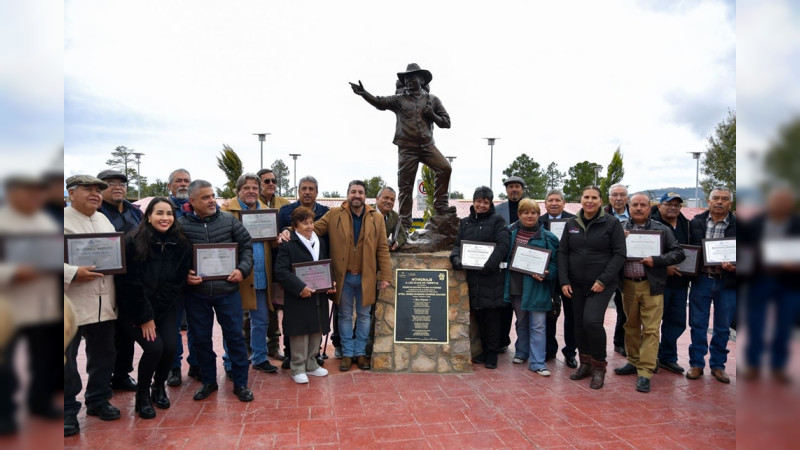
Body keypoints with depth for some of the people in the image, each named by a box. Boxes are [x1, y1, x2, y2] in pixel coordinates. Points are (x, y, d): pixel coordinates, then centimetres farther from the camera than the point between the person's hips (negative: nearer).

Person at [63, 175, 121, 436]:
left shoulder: (103, 220, 14)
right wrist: (73, 274, -25)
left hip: (104, 304, 6)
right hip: (70, 305, -6)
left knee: (103, 354, 15)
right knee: (66, 358, 4)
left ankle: (98, 400, 32)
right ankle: (67, 411, 19)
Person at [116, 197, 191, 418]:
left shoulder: (181, 245, -5)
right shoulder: (134, 242, -13)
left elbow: (176, 283, -5)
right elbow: (131, 283, -14)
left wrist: (153, 315, -11)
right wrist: (144, 317, -14)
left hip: (165, 307, 3)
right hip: (135, 307, -3)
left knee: (170, 346, -13)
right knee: (154, 347, -19)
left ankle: (159, 387, 18)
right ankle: (142, 396, 7)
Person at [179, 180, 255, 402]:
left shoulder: (229, 220, -2)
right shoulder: (180, 225, -6)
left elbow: (246, 245, 5)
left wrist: (242, 269, -7)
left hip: (227, 290, 0)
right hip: (196, 293, 0)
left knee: (235, 336, 5)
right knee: (201, 338, 13)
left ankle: (240, 383, 20)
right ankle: (208, 381, 32)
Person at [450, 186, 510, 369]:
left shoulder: (497, 220, 1)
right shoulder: (465, 222, 16)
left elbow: (503, 244, -10)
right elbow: (458, 243, 13)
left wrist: (490, 264, -20)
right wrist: (455, 257, -8)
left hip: (492, 275, -4)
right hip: (472, 275, 4)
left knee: (492, 315, 0)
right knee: (479, 314, 10)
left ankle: (492, 354, 11)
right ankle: (484, 350, 22)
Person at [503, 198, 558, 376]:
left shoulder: (546, 237, -5)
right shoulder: (510, 232, 4)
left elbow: (554, 262, -2)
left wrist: (546, 274, -19)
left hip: (536, 287, -3)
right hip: (515, 285, 4)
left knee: (537, 325, -2)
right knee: (521, 322, 18)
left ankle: (537, 362, 5)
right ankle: (522, 352, 35)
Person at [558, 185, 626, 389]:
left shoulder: (611, 223, -5)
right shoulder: (571, 224, 7)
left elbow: (620, 254, -7)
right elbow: (562, 252, 8)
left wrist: (603, 280, -14)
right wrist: (564, 281, -1)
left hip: (602, 285, -4)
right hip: (576, 284, 4)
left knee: (592, 321, -17)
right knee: (579, 323, 9)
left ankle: (599, 367, 3)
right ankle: (585, 364, 27)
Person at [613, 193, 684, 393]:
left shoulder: (661, 230, 3)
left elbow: (679, 253, 1)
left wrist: (656, 260, -13)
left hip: (651, 285, -2)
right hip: (628, 285, 2)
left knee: (650, 329, -4)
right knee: (631, 326, 13)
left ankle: (645, 373, 0)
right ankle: (633, 362, 27)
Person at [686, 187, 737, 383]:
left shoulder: (735, 225, -1)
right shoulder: (696, 222, 3)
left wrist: (734, 267, -18)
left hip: (727, 282, 0)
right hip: (701, 280, 0)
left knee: (722, 327, 10)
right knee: (698, 324, 7)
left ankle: (718, 365, 25)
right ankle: (696, 364, 19)